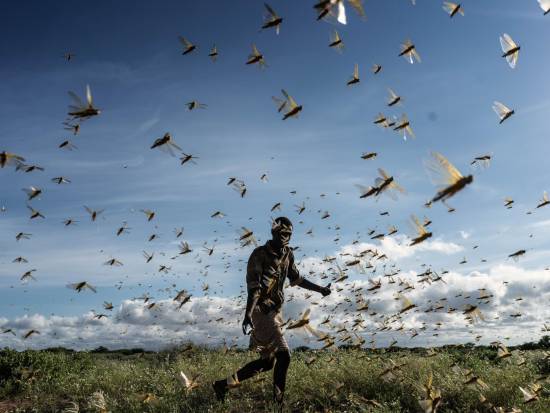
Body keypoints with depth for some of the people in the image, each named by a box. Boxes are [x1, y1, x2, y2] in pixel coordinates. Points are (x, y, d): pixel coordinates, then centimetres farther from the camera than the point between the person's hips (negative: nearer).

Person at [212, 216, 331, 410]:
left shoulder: (287, 254, 9)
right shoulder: (259, 254, -13)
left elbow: (296, 278, 24)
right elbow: (253, 286, -23)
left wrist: (320, 289, 28)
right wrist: (248, 313, -34)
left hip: (275, 311, 9)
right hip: (261, 312, -8)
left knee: (267, 362, 12)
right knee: (283, 355, -15)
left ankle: (223, 384, 21)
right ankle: (278, 401, -2)